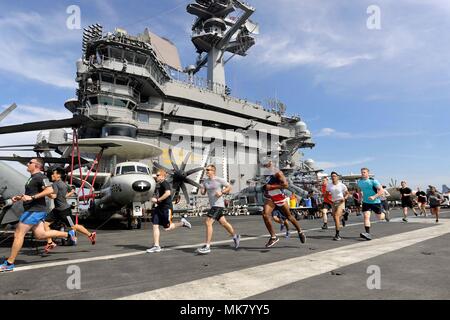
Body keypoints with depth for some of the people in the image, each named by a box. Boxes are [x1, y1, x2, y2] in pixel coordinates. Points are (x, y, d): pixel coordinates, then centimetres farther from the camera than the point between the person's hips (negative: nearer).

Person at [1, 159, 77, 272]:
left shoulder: (40, 177, -12)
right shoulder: (33, 178, 19)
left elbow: (50, 190, -25)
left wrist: (32, 197, -27)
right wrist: (19, 198, 15)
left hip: (35, 210, -10)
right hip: (32, 210, 10)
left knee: (18, 234, -6)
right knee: (40, 235, 9)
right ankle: (68, 234, 14)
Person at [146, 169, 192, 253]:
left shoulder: (164, 183, -13)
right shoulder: (160, 185, 16)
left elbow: (168, 193, -31)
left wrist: (157, 200, -23)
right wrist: (156, 200, 12)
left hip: (166, 208, -9)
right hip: (160, 208, 9)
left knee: (167, 228, -2)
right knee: (155, 226, 3)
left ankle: (182, 223, 18)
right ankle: (156, 246, 7)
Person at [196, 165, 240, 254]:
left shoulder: (219, 180, -8)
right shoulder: (205, 181, 11)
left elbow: (229, 187, -1)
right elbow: (203, 192, 16)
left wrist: (222, 192, -16)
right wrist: (202, 191, -6)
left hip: (218, 205, -8)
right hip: (213, 205, 8)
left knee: (208, 222, -17)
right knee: (223, 223, 17)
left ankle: (207, 246, -13)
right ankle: (235, 237, 38)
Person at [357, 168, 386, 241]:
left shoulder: (373, 181, -15)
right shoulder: (359, 181, 1)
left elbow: (381, 191, -17)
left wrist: (374, 197, -30)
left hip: (375, 202, -3)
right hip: (366, 202, 3)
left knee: (380, 218, 11)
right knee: (366, 216, -14)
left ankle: (383, 213, 47)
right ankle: (368, 234, -17)